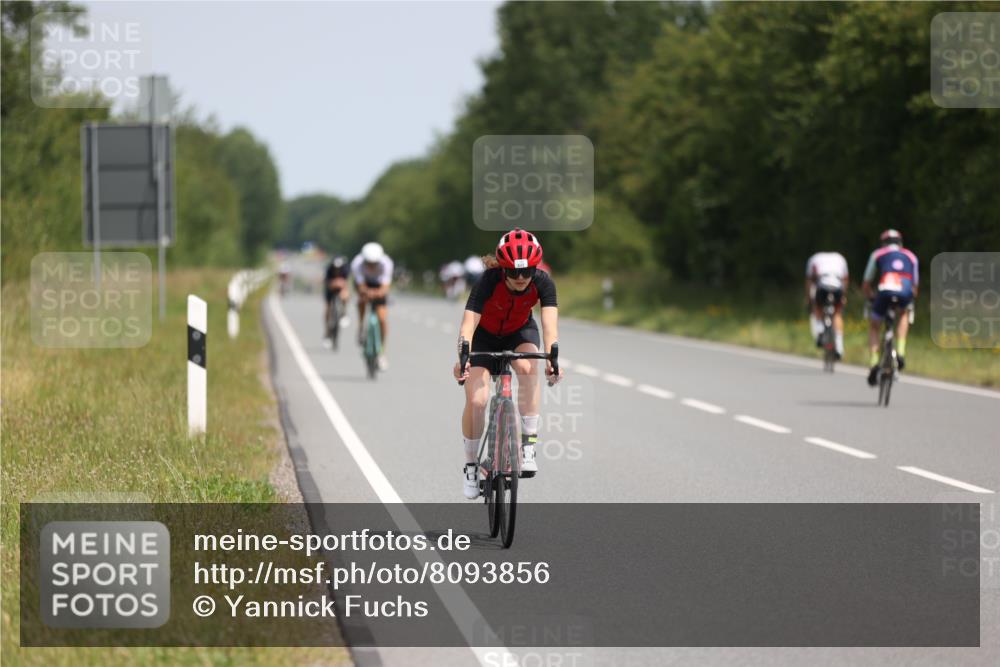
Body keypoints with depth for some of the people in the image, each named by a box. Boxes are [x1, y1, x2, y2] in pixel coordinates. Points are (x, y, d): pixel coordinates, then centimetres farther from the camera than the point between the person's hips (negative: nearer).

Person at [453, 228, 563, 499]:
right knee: (476, 400, -16)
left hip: (520, 332, 1)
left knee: (528, 367, -33)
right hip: (485, 336, -1)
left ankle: (528, 446, -26)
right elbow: (469, 322, -41)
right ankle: (471, 464, 7)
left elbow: (550, 322, -38)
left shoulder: (542, 283, -27)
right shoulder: (489, 281, -33)